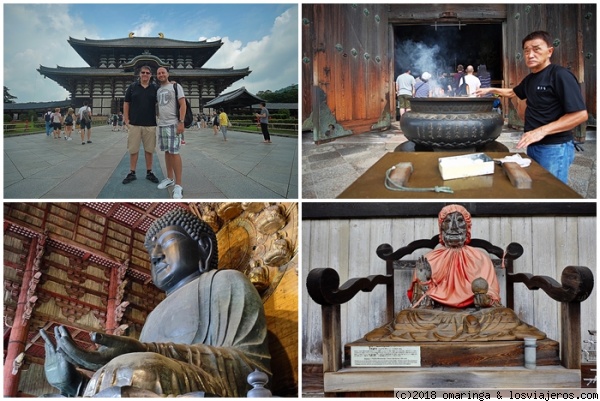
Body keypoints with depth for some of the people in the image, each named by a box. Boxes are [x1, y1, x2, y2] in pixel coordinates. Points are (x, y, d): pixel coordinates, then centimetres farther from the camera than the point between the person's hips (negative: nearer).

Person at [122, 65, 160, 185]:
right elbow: (126, 104, 6)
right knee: (133, 150, 3)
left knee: (149, 150, 6)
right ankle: (132, 173, 10)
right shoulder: (132, 87, 4)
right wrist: (126, 120, 1)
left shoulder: (155, 88, 5)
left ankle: (149, 172, 15)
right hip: (134, 124, 0)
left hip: (150, 125, 1)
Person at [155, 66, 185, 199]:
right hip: (161, 124, 7)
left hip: (173, 124, -7)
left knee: (174, 152, -11)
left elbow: (183, 105, -11)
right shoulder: (158, 90, 16)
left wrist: (181, 122, -19)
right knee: (167, 152, 11)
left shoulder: (176, 86, -4)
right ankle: (170, 178, 21)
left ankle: (178, 185, -11)